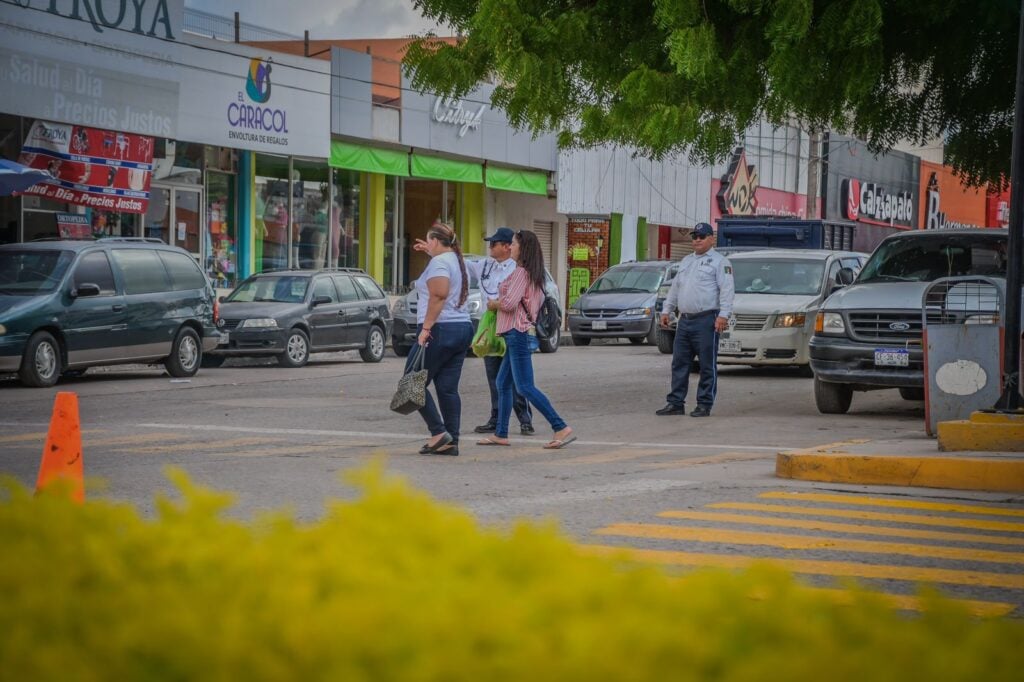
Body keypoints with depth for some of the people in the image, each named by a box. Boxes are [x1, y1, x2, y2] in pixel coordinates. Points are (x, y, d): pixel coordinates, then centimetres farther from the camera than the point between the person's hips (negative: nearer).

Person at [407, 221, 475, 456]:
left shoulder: (439, 263, -11)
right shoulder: (457, 260, 17)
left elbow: (438, 295, -24)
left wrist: (426, 327, -24)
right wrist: (429, 252, 52)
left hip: (441, 330, -9)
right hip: (463, 329, 9)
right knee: (448, 389, 7)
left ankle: (439, 432, -9)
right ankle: (451, 441, 3)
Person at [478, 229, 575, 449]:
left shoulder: (521, 272, -13)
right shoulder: (533, 274, 16)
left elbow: (509, 303, -21)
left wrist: (493, 304, -1)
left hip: (518, 334, -10)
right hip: (522, 334, 10)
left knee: (525, 387, -12)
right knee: (503, 384, 15)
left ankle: (562, 429, -17)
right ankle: (501, 434, 19)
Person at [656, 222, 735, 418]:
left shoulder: (719, 262, -2)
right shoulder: (686, 262, 22)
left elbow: (727, 290, -11)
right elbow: (675, 288, 27)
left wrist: (723, 315, -20)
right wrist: (666, 310, 21)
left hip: (706, 321, -7)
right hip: (684, 320, 7)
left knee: (707, 366, -3)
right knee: (679, 363, 6)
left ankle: (704, 405, 0)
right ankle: (676, 403, 11)